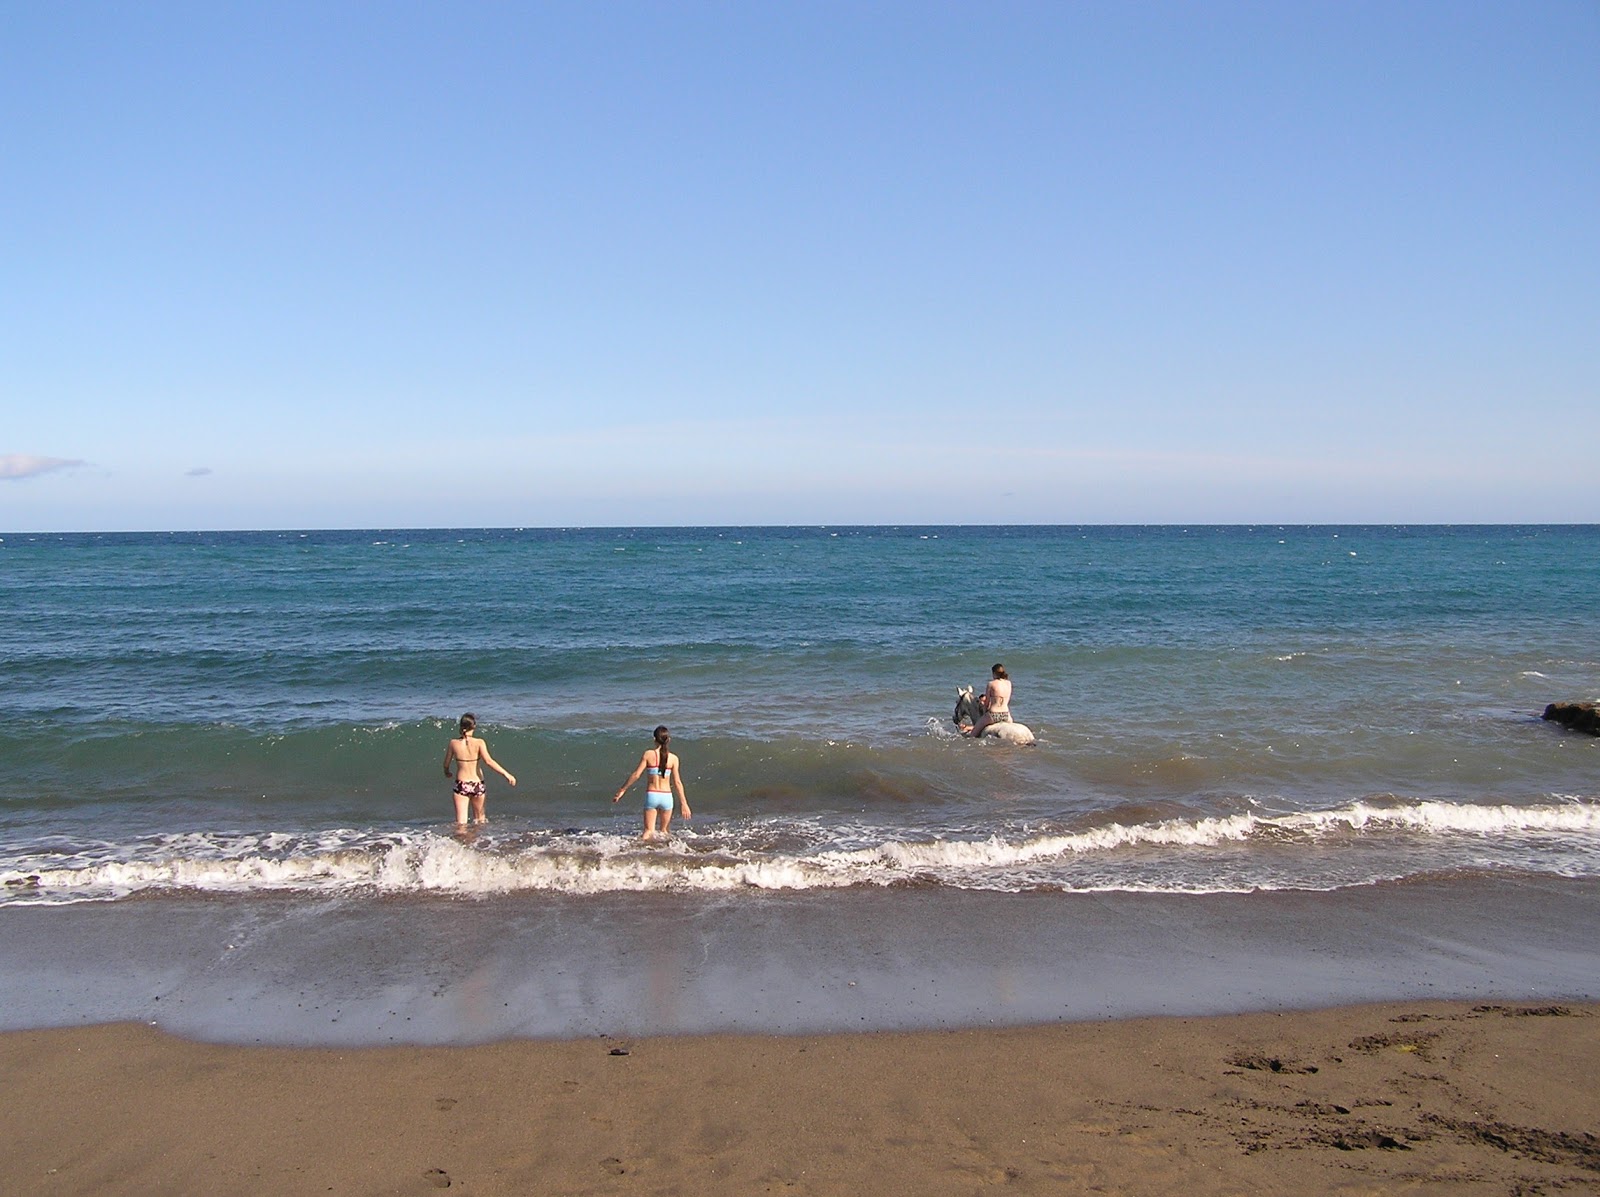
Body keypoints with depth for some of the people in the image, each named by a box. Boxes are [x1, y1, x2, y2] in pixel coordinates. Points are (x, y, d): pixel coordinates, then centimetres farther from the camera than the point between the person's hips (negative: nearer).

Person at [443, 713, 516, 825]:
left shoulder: (454, 743, -5)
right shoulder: (479, 743, -11)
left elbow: (446, 764, 6)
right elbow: (488, 761, -21)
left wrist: (447, 772, 29)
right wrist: (506, 774, -19)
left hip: (461, 784, 0)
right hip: (477, 784, 0)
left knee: (461, 823, 0)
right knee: (480, 819, 21)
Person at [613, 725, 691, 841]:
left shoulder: (648, 754, -6)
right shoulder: (673, 758, -3)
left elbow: (636, 775, -6)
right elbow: (677, 782, -3)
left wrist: (622, 790, 5)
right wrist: (683, 803, 4)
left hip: (651, 795, -1)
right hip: (666, 796, 1)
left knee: (648, 831, -1)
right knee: (663, 831, 19)